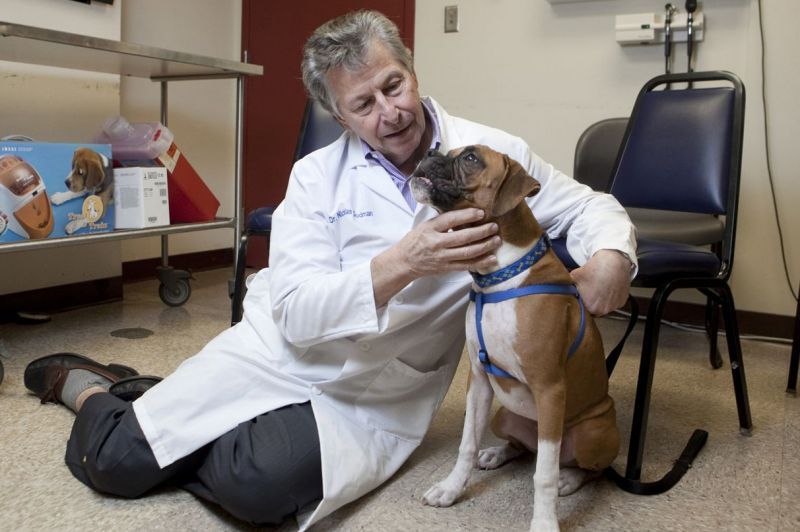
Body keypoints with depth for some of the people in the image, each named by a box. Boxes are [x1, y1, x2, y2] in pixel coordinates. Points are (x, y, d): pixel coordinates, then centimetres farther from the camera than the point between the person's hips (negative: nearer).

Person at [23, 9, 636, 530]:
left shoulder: (490, 152, -6)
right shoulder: (317, 176, -6)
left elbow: (588, 205, 2)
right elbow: (297, 314, -15)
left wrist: (610, 255, -23)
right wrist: (402, 263, -31)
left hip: (371, 403, 0)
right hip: (279, 354, 1)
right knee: (116, 461, -4)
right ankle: (86, 385, 32)